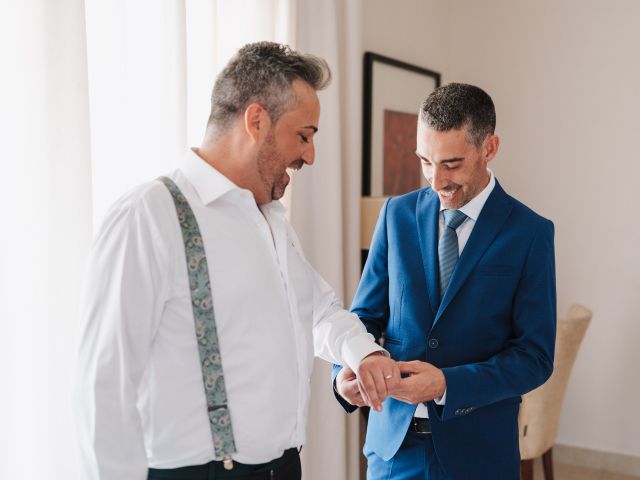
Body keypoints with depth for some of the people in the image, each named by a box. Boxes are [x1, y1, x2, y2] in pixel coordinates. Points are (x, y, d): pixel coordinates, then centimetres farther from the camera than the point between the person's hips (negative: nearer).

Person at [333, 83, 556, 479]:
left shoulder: (529, 233, -9)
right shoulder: (398, 214, 0)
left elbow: (535, 357, -10)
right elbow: (367, 314, 4)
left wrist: (447, 384, -23)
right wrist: (347, 371, -16)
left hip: (478, 448, -2)